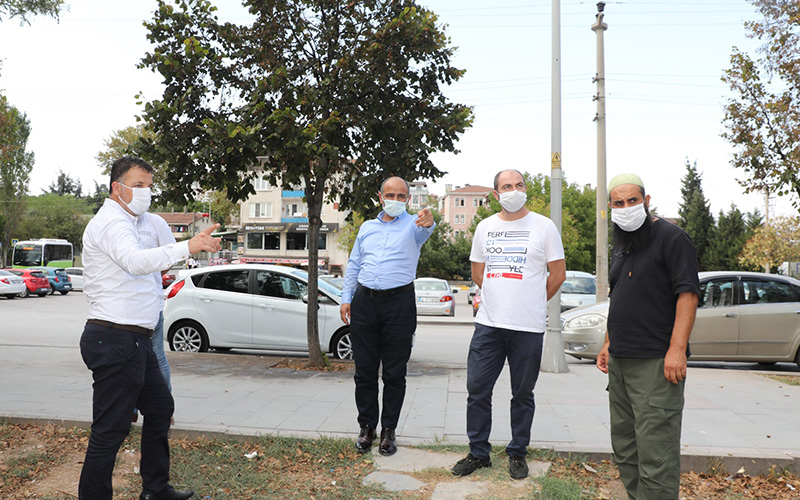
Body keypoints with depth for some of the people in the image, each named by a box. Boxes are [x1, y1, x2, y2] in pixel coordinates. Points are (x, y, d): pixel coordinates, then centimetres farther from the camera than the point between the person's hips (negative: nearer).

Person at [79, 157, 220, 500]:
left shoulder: (123, 223, 20)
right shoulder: (111, 222, -14)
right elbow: (136, 261, -35)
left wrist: (154, 294, 26)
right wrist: (187, 247, -45)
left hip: (134, 341, 11)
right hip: (115, 339, -11)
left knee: (160, 407, 19)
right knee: (110, 430, -5)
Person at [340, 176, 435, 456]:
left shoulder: (412, 225, 3)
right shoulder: (367, 227, 17)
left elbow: (424, 232, -22)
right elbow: (353, 266, 18)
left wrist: (427, 222, -46)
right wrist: (346, 298, 8)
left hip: (399, 303, -3)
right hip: (365, 302, 4)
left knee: (395, 373, 4)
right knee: (364, 370, 7)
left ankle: (389, 430, 15)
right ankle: (367, 427, 19)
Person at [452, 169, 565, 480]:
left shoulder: (543, 226, 0)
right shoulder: (485, 227, 10)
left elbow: (558, 274, 3)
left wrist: (532, 303, 10)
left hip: (528, 327, -3)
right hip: (488, 324, 3)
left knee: (522, 394, 8)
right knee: (477, 389, 4)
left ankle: (518, 454, 23)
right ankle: (478, 453, 17)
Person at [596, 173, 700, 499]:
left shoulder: (671, 238, -6)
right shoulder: (622, 246, 19)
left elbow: (688, 294, -14)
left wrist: (677, 349, -22)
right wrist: (608, 344, 21)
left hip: (656, 363, -8)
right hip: (620, 362, 9)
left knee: (655, 452, -8)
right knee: (624, 449, 13)